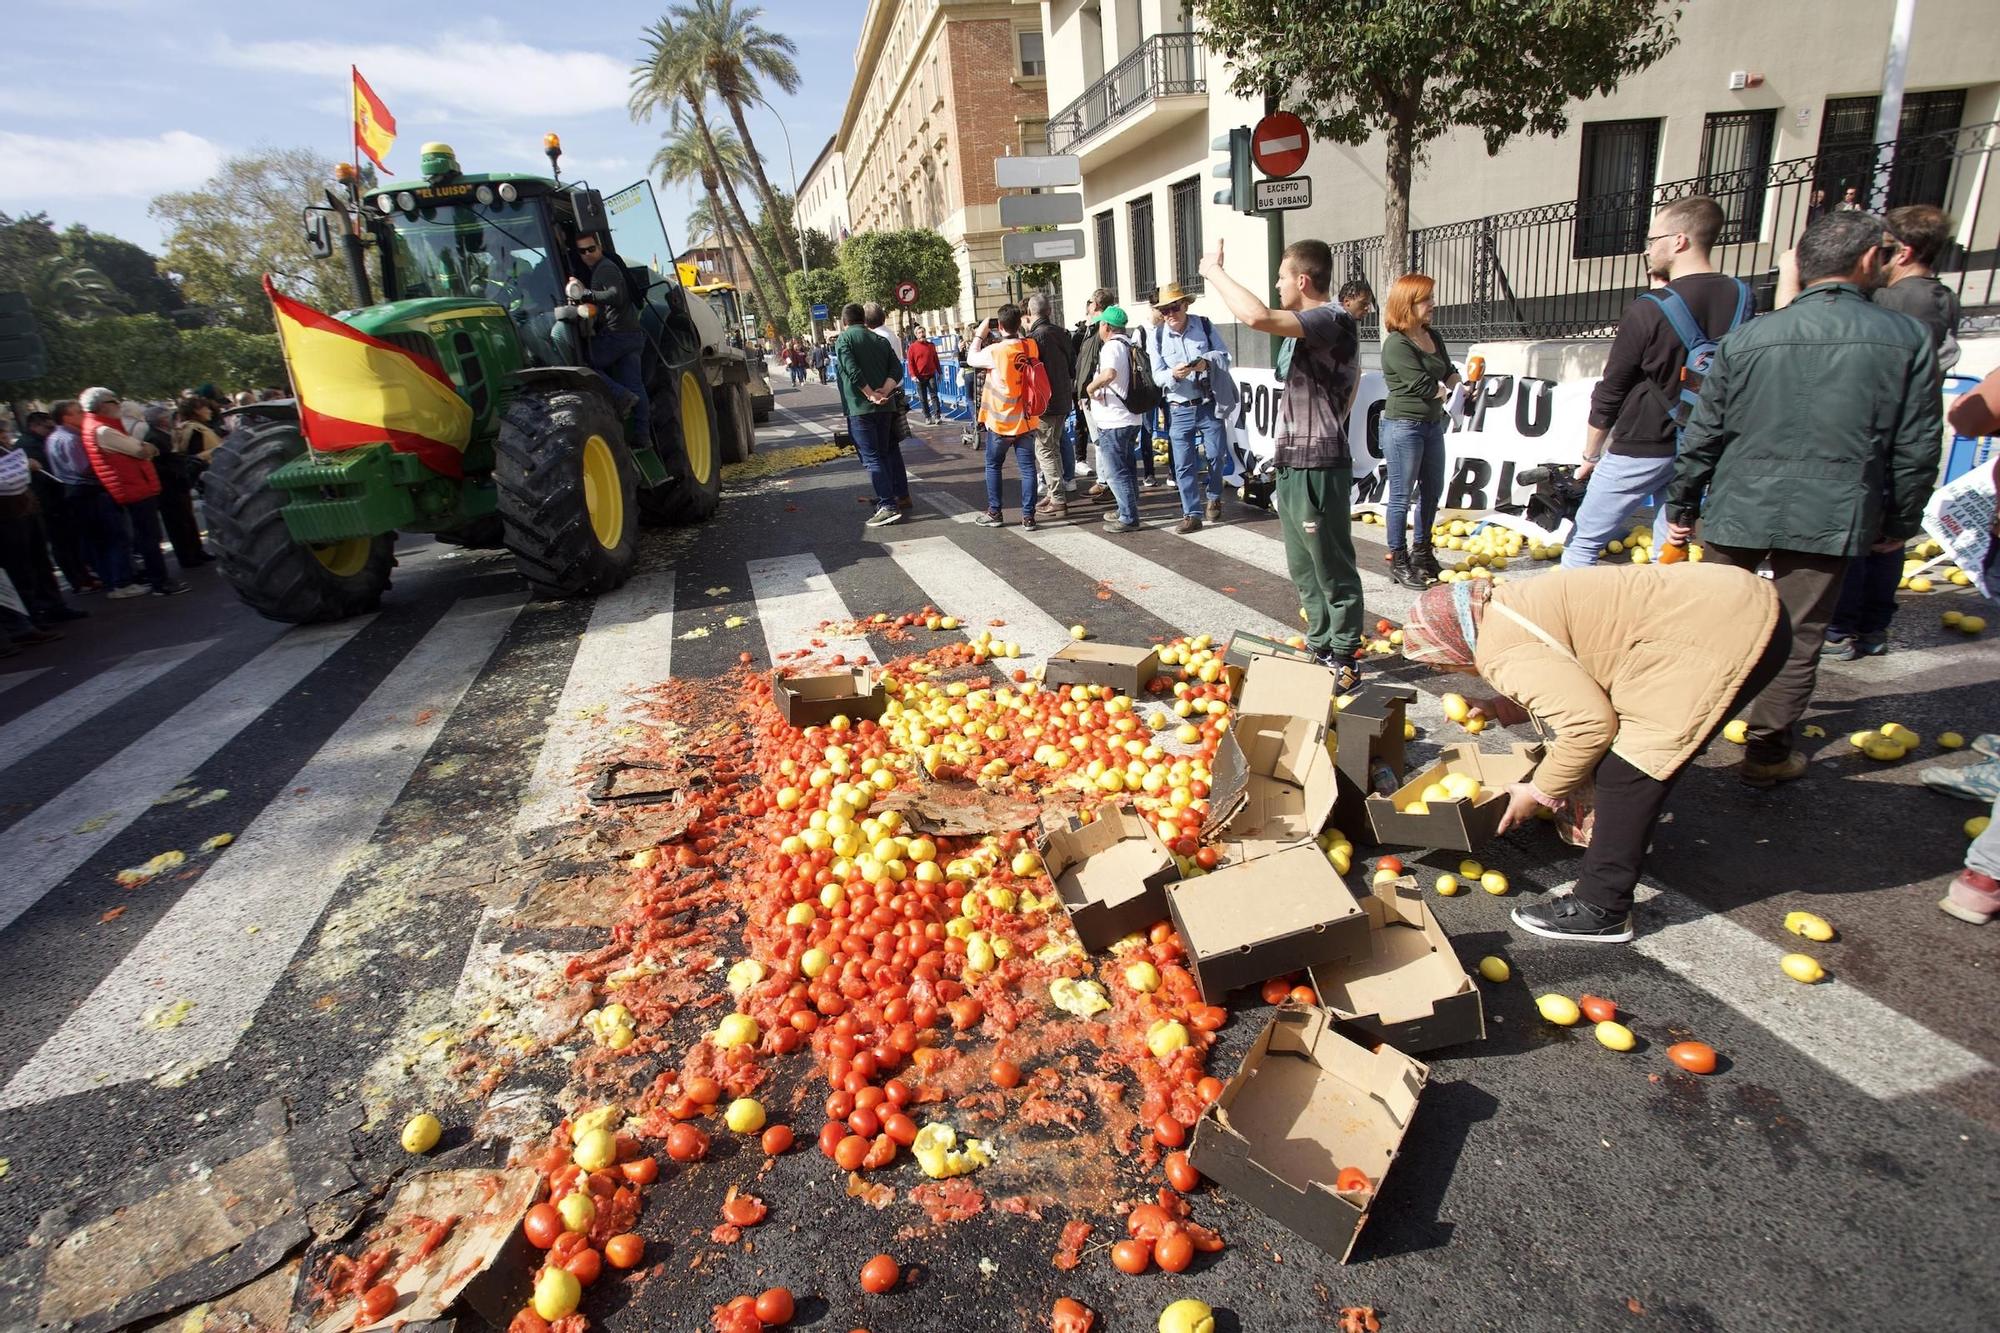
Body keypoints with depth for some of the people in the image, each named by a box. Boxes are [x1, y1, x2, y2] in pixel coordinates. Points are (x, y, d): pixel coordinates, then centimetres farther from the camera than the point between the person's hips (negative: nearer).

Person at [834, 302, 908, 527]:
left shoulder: (843, 339, -4)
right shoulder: (881, 340, 12)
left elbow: (853, 371, -18)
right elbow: (897, 369, 2)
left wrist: (872, 395, -15)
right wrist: (884, 392, -8)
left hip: (860, 408, -6)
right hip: (886, 406, 6)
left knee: (872, 458, -7)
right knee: (889, 451, 20)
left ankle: (888, 506, -14)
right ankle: (902, 496, 28)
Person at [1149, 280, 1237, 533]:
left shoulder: (1204, 324, -3)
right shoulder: (1158, 335, -2)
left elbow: (1225, 356, 1)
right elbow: (1157, 375, -1)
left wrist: (1207, 361, -20)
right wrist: (1173, 374, -23)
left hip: (1209, 405, 0)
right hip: (1178, 409, 0)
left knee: (1216, 456, 6)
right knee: (1183, 465, 1)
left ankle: (1213, 498, 32)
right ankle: (1192, 514, 11)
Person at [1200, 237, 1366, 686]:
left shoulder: (1331, 320, -16)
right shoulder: (1310, 325, 14)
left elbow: (1258, 316, -33)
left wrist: (1214, 271, -19)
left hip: (1318, 468, -10)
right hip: (1293, 464, 10)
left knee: (1333, 569, -1)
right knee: (1304, 569, 17)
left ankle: (1344, 663, 9)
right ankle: (1320, 649, 29)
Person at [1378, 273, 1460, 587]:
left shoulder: (1433, 337, 10)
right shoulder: (1396, 345, -16)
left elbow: (1449, 372, 13)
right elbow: (1424, 387, -19)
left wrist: (1460, 382, -8)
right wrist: (1450, 391, -2)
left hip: (1433, 425, 9)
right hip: (1403, 427, -9)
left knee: (1432, 491, 17)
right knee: (1401, 496, -1)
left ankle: (1422, 551, 32)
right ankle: (1398, 561, 10)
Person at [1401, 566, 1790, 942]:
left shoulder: (1500, 649, -18)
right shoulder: (1505, 608, 11)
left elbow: (1590, 721, -21)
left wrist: (1539, 793, -8)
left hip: (1728, 635, -11)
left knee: (1625, 770, -7)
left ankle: (1601, 911, 2)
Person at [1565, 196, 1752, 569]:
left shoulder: (1647, 310, -15)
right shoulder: (1742, 297, 2)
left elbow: (1609, 394, -9)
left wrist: (1591, 456, 4)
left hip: (1639, 450, -6)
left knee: (1584, 543, 3)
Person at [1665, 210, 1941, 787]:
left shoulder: (1746, 338, 0)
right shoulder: (1908, 338, -1)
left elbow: (1702, 435, 2)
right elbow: (1918, 447, 2)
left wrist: (1680, 507, 12)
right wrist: (1899, 523, 14)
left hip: (1739, 509, 1)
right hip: (1832, 517, -1)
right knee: (1797, 639, 9)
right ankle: (1767, 753, 17)